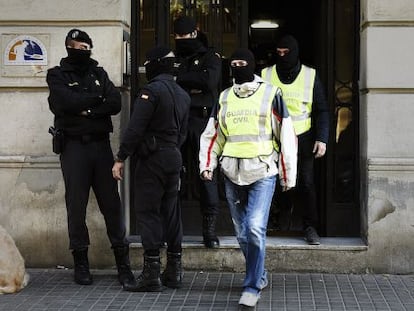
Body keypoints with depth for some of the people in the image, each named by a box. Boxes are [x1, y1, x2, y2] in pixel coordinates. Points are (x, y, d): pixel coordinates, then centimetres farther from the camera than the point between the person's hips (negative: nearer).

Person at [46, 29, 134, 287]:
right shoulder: (57, 75, 5)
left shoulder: (98, 73, 14)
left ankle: (123, 262, 4)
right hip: (74, 146, -2)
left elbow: (116, 103, 0)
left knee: (112, 203, 0)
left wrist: (87, 109, -12)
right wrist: (97, 98, -3)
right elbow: (66, 102, -15)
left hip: (101, 144, 2)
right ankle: (81, 263, 10)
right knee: (77, 205, 1)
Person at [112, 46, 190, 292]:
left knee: (149, 213, -5)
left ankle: (151, 274, -6)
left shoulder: (152, 90, -13)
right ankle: (174, 271, 16)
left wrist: (121, 158, -14)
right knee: (171, 213, 12)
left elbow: (136, 128, -17)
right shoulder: (182, 95, 14)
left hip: (152, 160, -8)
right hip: (175, 158, 8)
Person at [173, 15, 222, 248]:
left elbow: (209, 80, -10)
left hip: (201, 120, -3)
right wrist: (190, 86, -4)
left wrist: (178, 77, -6)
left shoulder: (210, 57, 10)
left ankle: (210, 228, 0)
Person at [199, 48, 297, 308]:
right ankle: (260, 277, 30)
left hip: (263, 172, -4)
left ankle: (252, 288, -6)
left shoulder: (270, 94, -1)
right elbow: (213, 135, 15)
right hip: (233, 174, 5)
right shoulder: (224, 98, 12)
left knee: (255, 229, -16)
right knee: (243, 233, 10)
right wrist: (207, 165, 0)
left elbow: (286, 136, 1)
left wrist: (288, 174, 0)